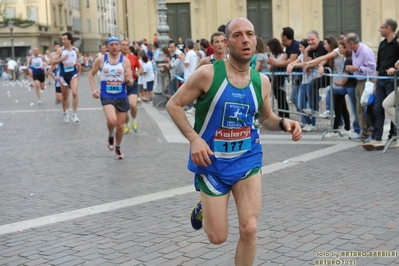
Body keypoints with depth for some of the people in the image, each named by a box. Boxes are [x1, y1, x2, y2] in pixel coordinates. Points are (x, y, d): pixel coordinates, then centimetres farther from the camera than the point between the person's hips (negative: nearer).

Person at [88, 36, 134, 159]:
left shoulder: (125, 60, -3)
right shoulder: (101, 60, -2)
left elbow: (131, 82, -3)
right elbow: (91, 74, 10)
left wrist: (129, 80, -27)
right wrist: (93, 89, -4)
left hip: (121, 96, 2)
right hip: (107, 96, -2)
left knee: (120, 125, 9)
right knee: (111, 120, -25)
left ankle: (118, 148, 34)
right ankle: (110, 135, 10)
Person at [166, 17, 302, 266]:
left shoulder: (262, 81, -2)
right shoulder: (208, 73, -16)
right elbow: (174, 105, -8)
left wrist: (284, 123, -9)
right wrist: (194, 138, -21)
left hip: (247, 158, 3)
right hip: (212, 161, -3)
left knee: (249, 229, -7)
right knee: (218, 237, 3)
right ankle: (203, 209, 40)